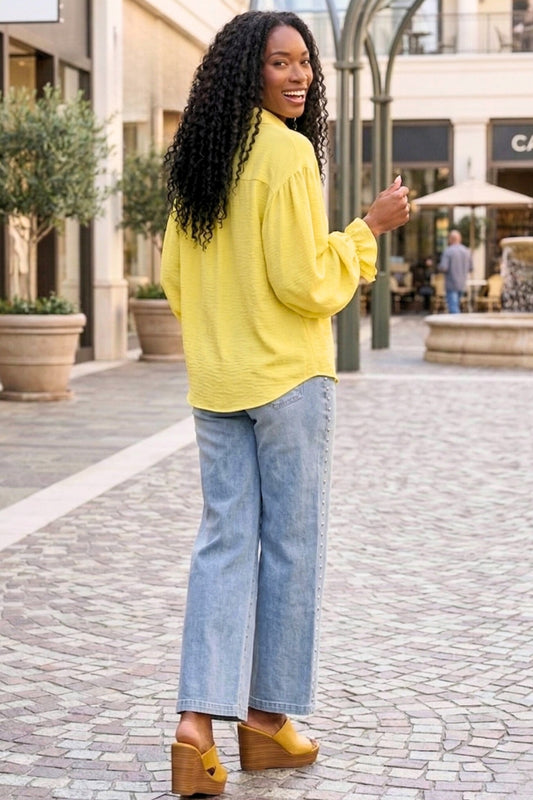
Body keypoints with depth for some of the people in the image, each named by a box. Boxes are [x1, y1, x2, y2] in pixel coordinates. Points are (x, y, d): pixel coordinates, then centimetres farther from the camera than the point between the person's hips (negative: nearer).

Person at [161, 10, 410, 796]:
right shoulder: (288, 151, -13)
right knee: (291, 545, 6)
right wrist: (368, 228, -4)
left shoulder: (196, 156, 9)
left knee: (223, 543, 6)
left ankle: (200, 719, -4)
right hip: (287, 378, -6)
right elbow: (304, 281, -16)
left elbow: (175, 279, 15)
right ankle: (268, 718, 14)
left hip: (214, 383, 6)